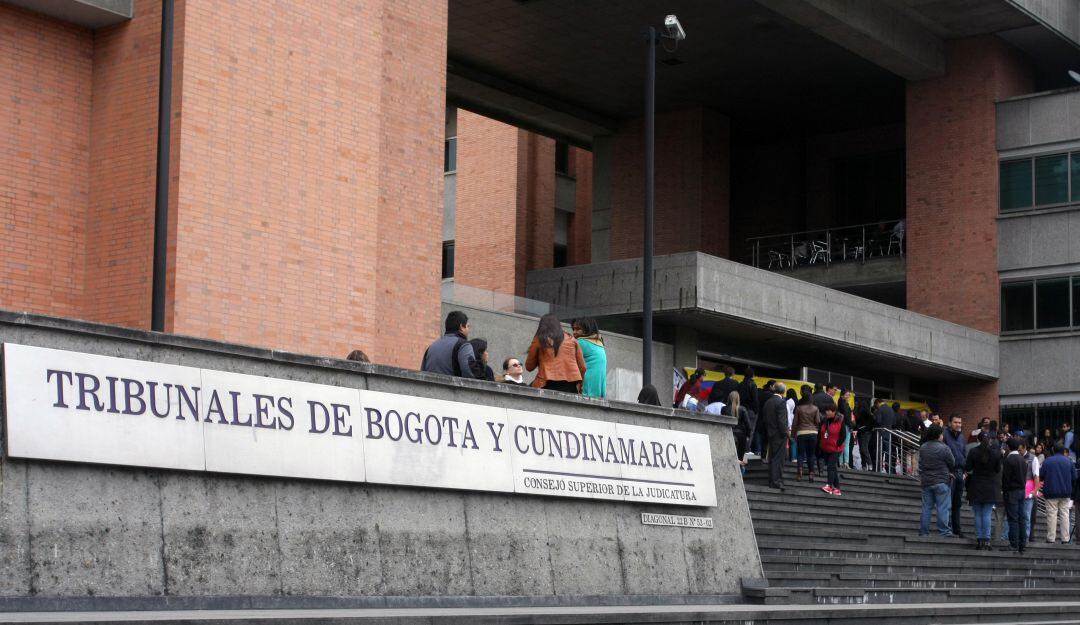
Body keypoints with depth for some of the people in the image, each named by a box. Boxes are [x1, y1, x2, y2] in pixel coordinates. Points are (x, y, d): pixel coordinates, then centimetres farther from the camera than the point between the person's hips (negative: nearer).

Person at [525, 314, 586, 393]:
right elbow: (582, 367, 15)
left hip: (549, 384, -3)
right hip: (571, 385, 3)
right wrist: (579, 385, 25)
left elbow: (529, 367, 15)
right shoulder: (571, 339, 17)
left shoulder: (538, 340, 9)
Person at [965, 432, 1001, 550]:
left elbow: (967, 468, -6)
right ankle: (986, 541, -4)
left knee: (978, 515, 6)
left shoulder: (973, 452, -9)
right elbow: (998, 470, 3)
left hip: (976, 487, -1)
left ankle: (979, 540, 6)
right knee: (987, 515, 1)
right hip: (990, 488, 1)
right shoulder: (995, 454, -5)